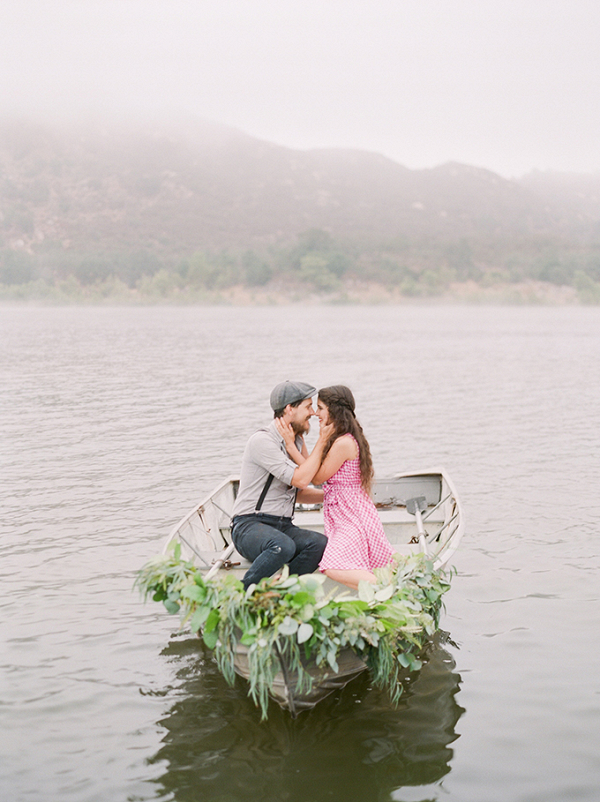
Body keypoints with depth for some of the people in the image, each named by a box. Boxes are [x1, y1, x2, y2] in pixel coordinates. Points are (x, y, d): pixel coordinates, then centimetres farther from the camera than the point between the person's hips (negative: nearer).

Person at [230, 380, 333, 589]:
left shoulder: (296, 441, 15)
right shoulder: (262, 440, -13)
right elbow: (300, 479, -21)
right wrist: (322, 441, -11)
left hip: (283, 526, 7)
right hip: (249, 525, -7)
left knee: (320, 544, -24)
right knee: (283, 547, -39)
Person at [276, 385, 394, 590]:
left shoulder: (343, 443, -20)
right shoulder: (339, 439, 11)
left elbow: (317, 477, -12)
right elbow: (312, 469, 12)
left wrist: (290, 444, -11)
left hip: (352, 519, -11)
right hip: (348, 517, 11)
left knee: (332, 566, -26)